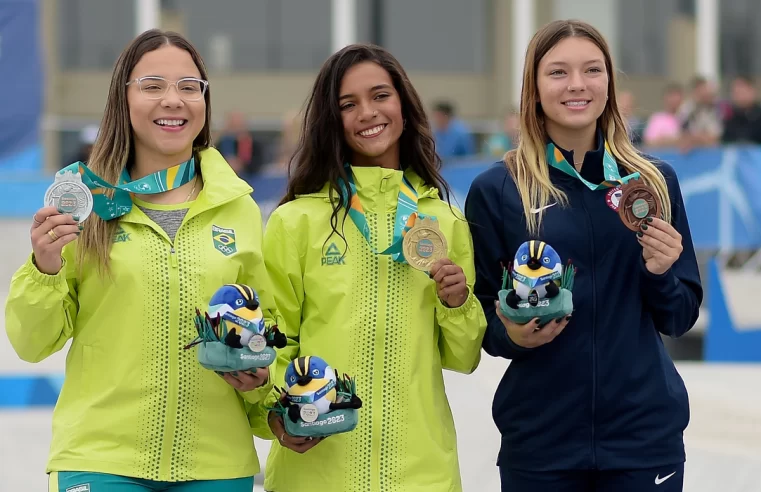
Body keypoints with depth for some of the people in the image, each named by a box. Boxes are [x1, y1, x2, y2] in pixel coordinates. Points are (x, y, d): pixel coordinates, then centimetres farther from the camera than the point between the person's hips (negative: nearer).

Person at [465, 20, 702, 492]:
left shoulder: (655, 181, 4)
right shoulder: (497, 189, -2)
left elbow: (681, 317, 7)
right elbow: (483, 320, 3)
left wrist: (661, 275, -12)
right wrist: (511, 334, -17)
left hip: (646, 432, 1)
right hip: (540, 440, -1)